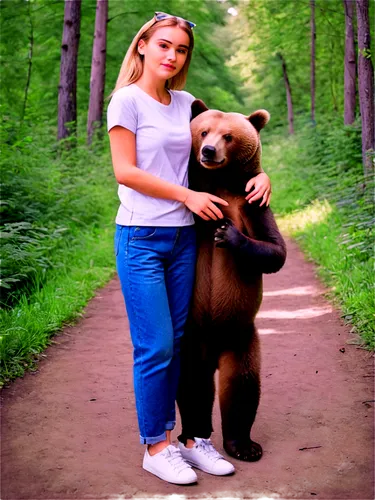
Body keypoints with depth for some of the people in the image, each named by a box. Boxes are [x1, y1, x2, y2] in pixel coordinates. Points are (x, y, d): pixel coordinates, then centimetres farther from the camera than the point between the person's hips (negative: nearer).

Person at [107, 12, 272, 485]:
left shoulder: (186, 104, 12)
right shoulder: (127, 99, -4)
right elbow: (125, 171, -9)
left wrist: (259, 173, 0)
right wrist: (187, 196, -11)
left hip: (183, 237, 5)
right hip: (141, 237, -5)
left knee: (176, 343, 9)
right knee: (155, 347, -4)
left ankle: (175, 436, 21)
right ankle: (155, 447, 12)